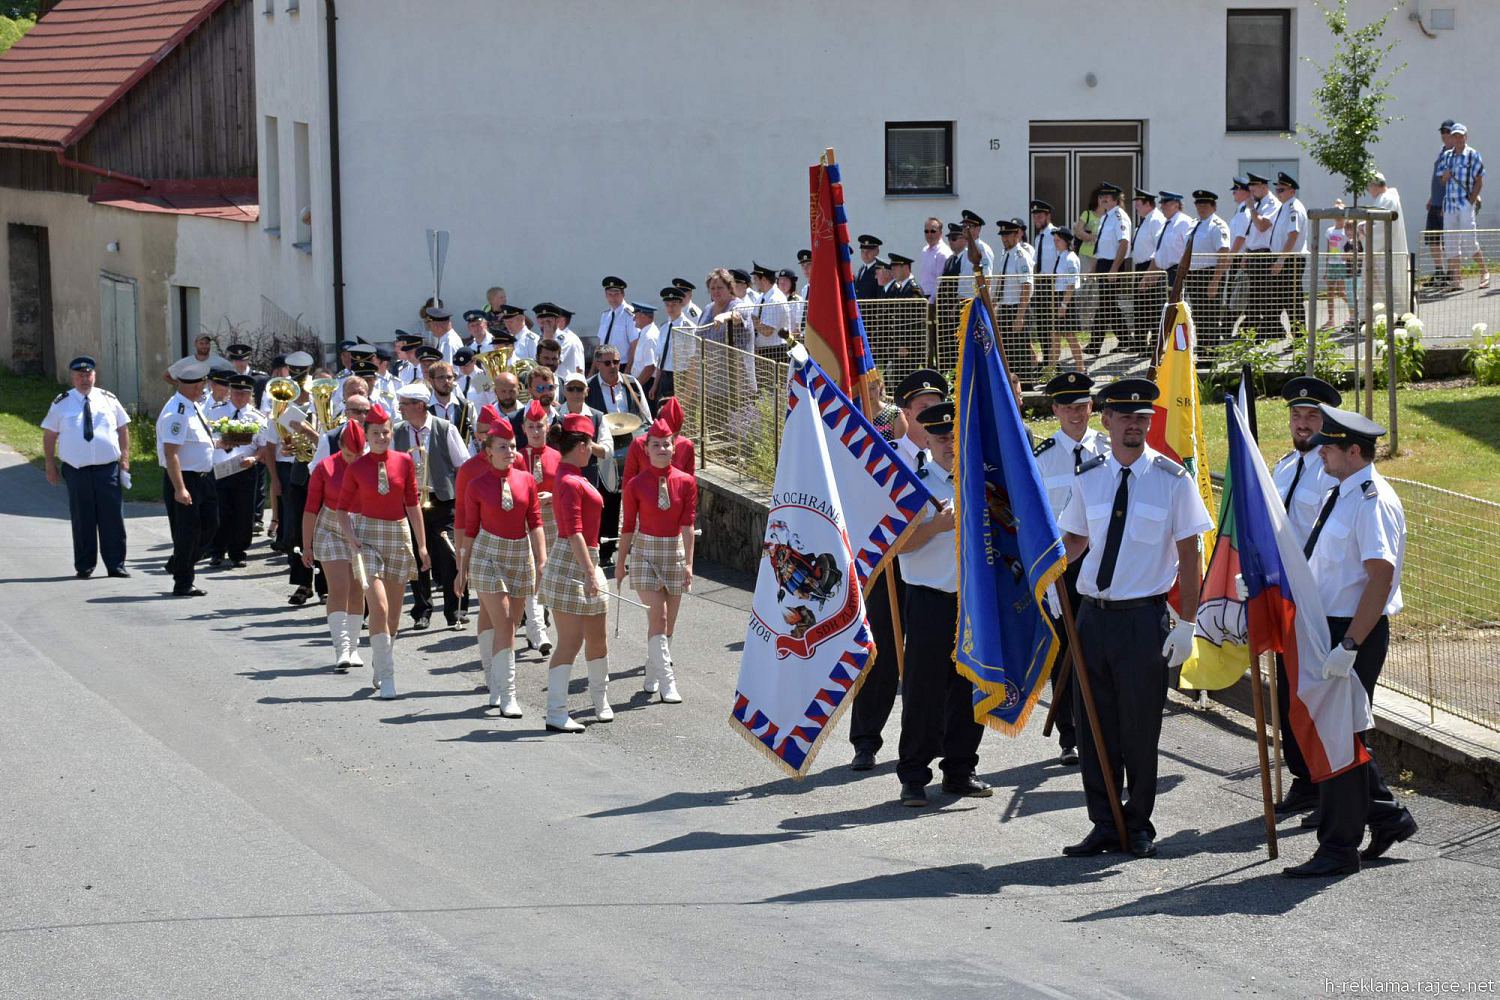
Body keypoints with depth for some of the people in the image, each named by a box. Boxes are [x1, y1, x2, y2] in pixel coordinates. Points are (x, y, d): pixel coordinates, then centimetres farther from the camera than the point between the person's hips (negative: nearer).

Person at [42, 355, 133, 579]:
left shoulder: (108, 399, 7)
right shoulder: (61, 403, 4)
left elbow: (123, 429, 12)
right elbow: (49, 435, 7)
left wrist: (125, 458, 4)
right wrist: (51, 466, 3)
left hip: (108, 468, 1)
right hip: (76, 469, -1)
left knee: (112, 518, 0)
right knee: (82, 520, 4)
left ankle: (116, 565, 9)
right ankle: (84, 567, 14)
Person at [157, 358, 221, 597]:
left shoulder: (195, 406, 10)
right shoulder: (176, 412, -20)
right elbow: (171, 454, -25)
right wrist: (179, 489, -28)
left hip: (203, 477, 9)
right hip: (184, 479, -9)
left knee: (209, 524, 14)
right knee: (187, 531, -1)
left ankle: (178, 566, 32)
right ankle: (183, 584, 11)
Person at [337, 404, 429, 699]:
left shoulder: (404, 462, 2)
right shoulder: (356, 468, -2)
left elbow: (412, 504, 6)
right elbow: (343, 508, 5)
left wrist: (422, 545, 5)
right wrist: (350, 538, -12)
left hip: (398, 535, 3)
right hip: (367, 536, -3)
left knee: (394, 611, 8)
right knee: (378, 607, -14)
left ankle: (379, 668, 26)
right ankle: (386, 677, -11)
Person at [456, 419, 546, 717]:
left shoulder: (526, 480, 2)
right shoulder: (477, 486, -4)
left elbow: (535, 523, 3)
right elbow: (469, 530, 2)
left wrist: (542, 560, -4)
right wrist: (463, 569, 4)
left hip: (520, 556, 3)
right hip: (488, 556, -3)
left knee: (507, 626, 8)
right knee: (504, 625, -11)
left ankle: (495, 687, 23)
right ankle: (507, 698, -9)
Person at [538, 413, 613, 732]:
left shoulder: (572, 478, 13)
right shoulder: (571, 483, -18)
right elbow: (574, 532, -24)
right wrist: (590, 572, -26)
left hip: (585, 561, 10)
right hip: (571, 564, -10)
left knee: (596, 636, 19)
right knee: (570, 641, -8)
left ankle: (601, 699, 35)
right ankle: (556, 713, -6)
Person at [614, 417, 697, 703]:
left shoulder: (686, 482, -1)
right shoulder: (636, 485, -4)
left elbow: (687, 525, -6)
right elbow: (628, 526, 2)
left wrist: (688, 562, -12)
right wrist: (621, 563, 3)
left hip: (674, 553, 2)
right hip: (645, 553, -2)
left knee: (667, 623, 8)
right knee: (658, 618, -13)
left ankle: (652, 677, 24)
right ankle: (667, 683, -14)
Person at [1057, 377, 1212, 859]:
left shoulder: (1172, 479, -3)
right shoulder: (1088, 479, 7)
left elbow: (1189, 554, -2)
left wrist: (1186, 624, -7)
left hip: (1144, 616, -3)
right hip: (1094, 614, 4)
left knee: (1140, 728, 3)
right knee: (1093, 725, 6)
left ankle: (1138, 826, 18)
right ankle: (1104, 825, 17)